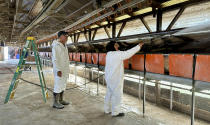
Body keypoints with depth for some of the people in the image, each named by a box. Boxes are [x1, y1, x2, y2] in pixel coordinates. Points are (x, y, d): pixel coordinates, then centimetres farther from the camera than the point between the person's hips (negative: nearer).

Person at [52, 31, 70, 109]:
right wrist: (58, 70, -22)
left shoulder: (64, 46, 15)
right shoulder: (56, 45, -11)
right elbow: (55, 59, -18)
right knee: (58, 85, -4)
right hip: (59, 70, -9)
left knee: (63, 85, 13)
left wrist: (67, 69, 17)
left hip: (65, 69, 9)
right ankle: (55, 103, 6)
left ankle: (61, 100, 23)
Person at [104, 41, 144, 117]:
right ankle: (115, 112, 13)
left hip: (109, 78, 9)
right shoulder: (117, 54, -19)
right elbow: (129, 53, -15)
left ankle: (107, 110, 29)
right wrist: (139, 46, -6)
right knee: (117, 95, 3)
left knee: (109, 94, 17)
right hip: (115, 79, -9)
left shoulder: (109, 54, 6)